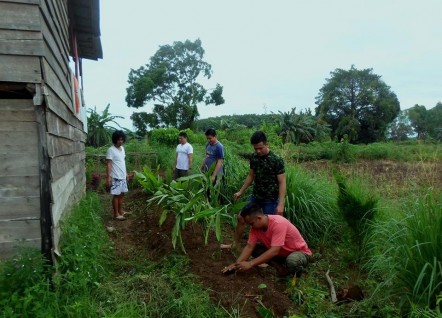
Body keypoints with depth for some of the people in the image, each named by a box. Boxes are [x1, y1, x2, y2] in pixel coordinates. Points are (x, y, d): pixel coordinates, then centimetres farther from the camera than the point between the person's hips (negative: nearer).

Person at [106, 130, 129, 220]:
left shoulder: (122, 148, 10)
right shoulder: (111, 150, -14)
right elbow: (108, 164, -17)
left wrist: (126, 173, 20)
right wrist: (108, 177, -21)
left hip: (123, 176, 8)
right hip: (116, 177, -8)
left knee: (122, 194, 15)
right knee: (116, 195, -1)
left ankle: (120, 211, 27)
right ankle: (116, 214, 8)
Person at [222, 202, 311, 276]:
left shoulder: (278, 224, -35)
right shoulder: (255, 225, -13)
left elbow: (274, 251, -39)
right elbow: (249, 247, -12)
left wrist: (250, 264, -40)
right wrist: (236, 264, -27)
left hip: (299, 252, -6)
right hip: (281, 253, 7)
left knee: (291, 262, -40)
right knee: (255, 249, -10)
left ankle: (298, 268, -5)